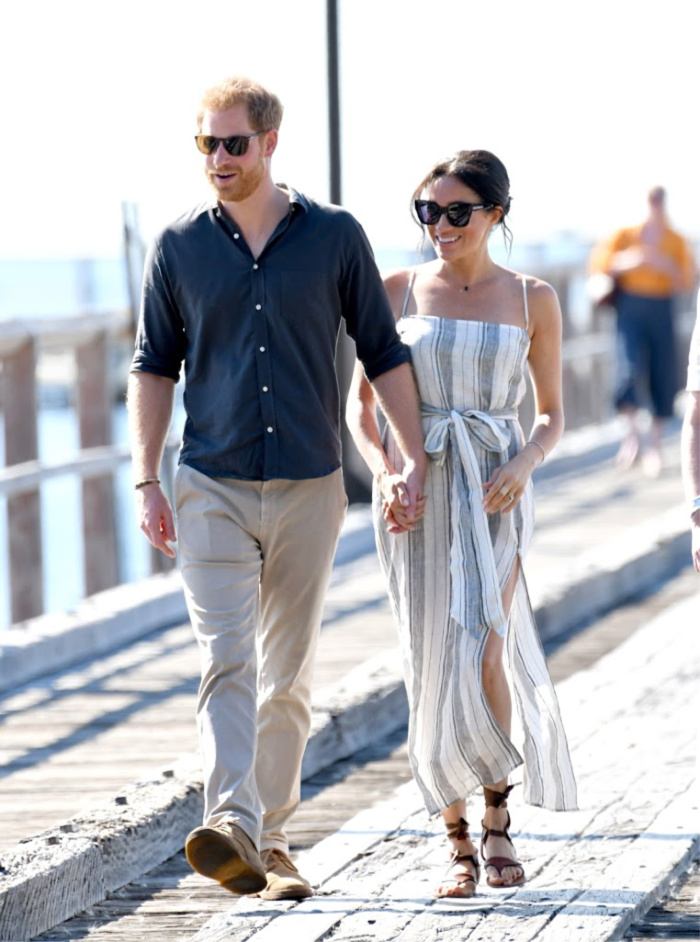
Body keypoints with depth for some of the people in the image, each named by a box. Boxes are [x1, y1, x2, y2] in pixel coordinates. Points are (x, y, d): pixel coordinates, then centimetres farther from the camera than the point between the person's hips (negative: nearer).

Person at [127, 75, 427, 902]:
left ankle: (273, 840, 18)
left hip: (309, 488, 1)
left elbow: (383, 355, 7)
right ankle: (232, 833, -27)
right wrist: (146, 483, 0)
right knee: (227, 661, -15)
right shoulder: (180, 248, 4)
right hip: (212, 487, -1)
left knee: (287, 677, 8)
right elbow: (154, 367, 8)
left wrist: (414, 460, 0)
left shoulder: (335, 238, 2)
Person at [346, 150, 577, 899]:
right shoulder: (397, 292, 5)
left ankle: (498, 815, 3)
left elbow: (552, 415, 10)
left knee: (480, 655, -19)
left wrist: (522, 464, -11)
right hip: (414, 492, 1)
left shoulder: (531, 301, 4)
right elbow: (359, 401, 7)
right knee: (433, 669, 1)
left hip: (493, 492, -1)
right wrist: (385, 473, -11)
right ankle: (458, 842, 13)